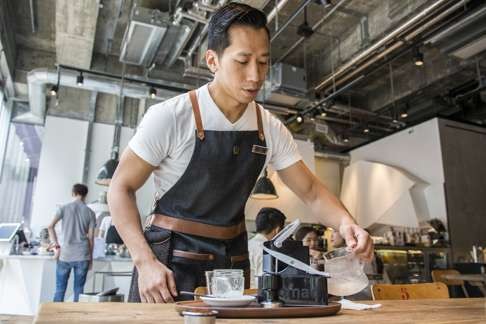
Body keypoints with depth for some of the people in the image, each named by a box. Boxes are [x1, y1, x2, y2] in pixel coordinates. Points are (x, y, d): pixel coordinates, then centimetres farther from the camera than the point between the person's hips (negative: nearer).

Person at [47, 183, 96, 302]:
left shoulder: (64, 208, 4)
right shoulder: (90, 213, 5)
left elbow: (50, 226, -8)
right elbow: (91, 238, 3)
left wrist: (56, 245, 0)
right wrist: (90, 258, 10)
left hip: (65, 255, 0)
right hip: (82, 256, 0)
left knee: (60, 289, 9)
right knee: (79, 289, 6)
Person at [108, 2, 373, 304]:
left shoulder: (271, 129, -4)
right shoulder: (169, 117, -16)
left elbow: (312, 192, 2)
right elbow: (122, 188, -9)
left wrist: (346, 223, -18)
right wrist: (145, 262, -20)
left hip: (233, 265, 4)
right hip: (171, 262, -4)